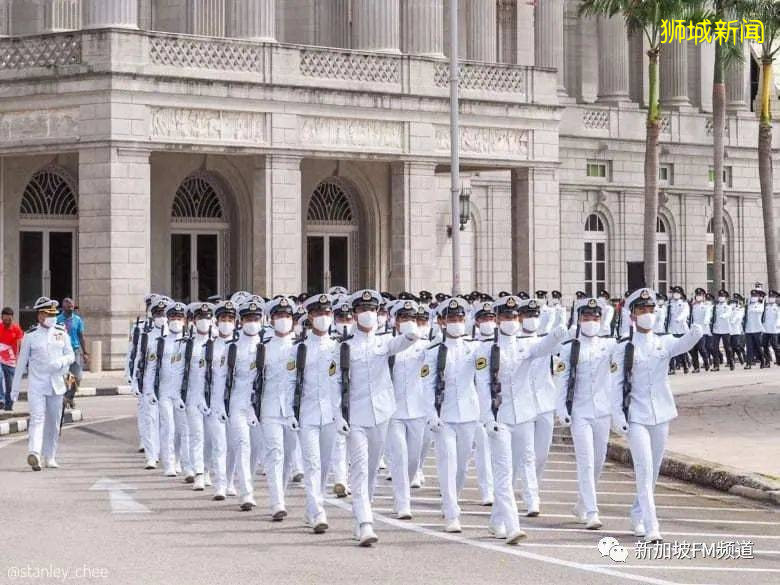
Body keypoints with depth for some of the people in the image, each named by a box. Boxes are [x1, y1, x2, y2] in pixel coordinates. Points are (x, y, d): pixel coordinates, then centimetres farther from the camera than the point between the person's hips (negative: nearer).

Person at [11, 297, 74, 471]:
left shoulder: (61, 333, 7)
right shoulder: (30, 336, 0)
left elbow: (71, 356, 10)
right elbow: (21, 362, 4)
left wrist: (60, 362, -14)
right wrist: (15, 387, 5)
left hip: (56, 384, 4)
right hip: (36, 384, -3)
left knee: (54, 422, 9)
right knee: (37, 418, -17)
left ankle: (50, 457, 20)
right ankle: (34, 453, -32)